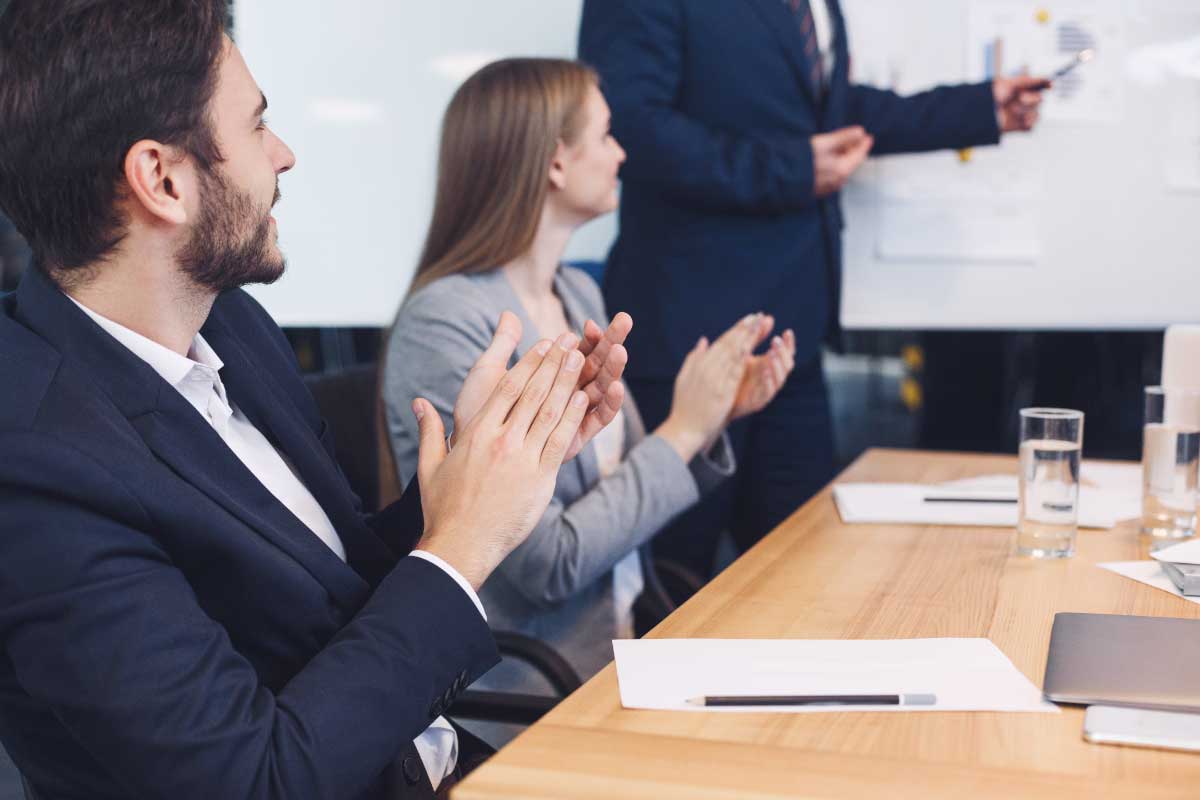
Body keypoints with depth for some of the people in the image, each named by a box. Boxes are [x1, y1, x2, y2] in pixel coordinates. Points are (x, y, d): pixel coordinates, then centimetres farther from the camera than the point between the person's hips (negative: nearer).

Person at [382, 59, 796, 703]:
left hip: (617, 640, 7)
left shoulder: (580, 294, 5)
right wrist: (682, 431, -13)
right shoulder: (443, 324, -18)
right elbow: (547, 563, -20)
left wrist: (715, 416, -4)